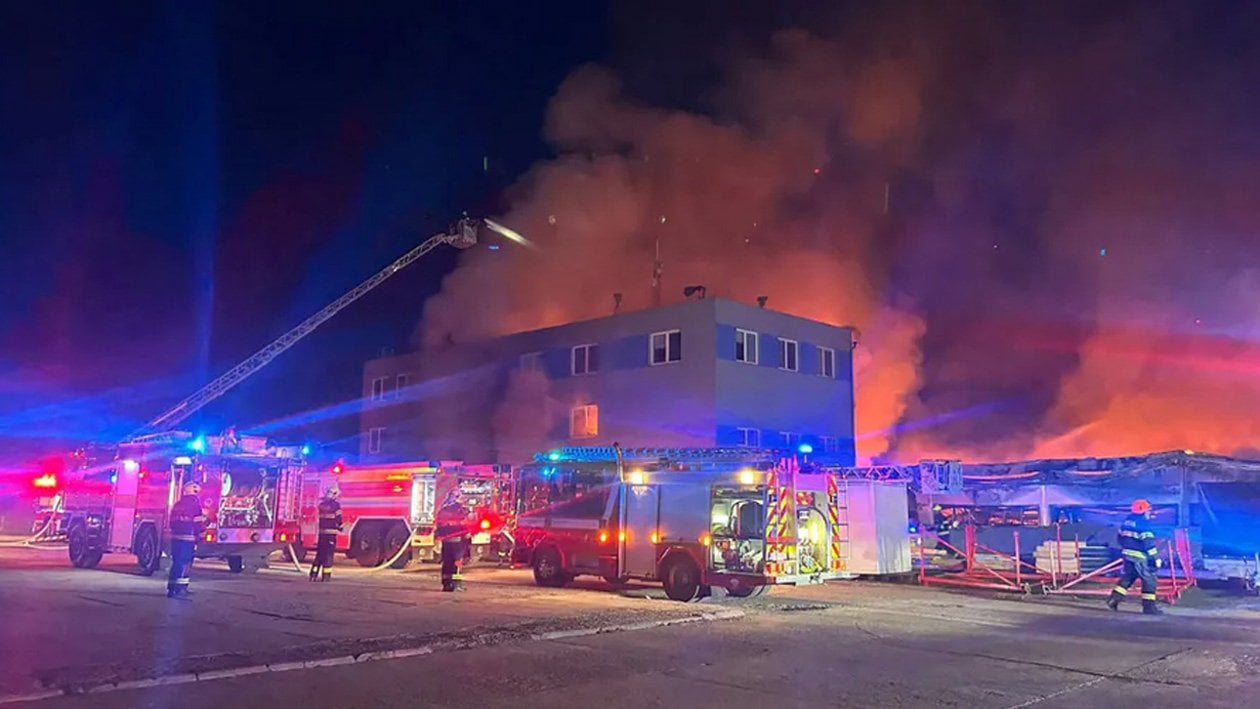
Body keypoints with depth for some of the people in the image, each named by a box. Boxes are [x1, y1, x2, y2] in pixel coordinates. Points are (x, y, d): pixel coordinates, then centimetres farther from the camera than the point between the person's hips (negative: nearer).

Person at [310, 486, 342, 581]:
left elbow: (318, 518, 13)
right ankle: (326, 575, -5)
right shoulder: (336, 505, -9)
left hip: (321, 532, 6)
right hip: (331, 532, -6)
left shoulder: (321, 504, 9)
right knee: (329, 554, -2)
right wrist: (340, 527, 4)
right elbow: (338, 518, -11)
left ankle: (313, 574, 13)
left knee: (319, 553, 13)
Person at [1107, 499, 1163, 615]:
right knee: (1149, 580, 2)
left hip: (1127, 554, 8)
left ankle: (1114, 598, 8)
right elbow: (1148, 542, -19)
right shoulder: (1143, 523, -16)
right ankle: (1148, 606, 3)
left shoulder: (1127, 520, 10)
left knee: (1127, 577, 17)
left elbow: (1120, 537, 17)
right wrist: (1155, 557, -15)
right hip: (1139, 557, -8)